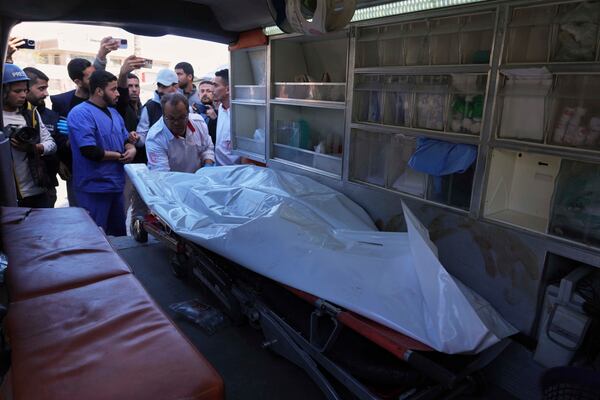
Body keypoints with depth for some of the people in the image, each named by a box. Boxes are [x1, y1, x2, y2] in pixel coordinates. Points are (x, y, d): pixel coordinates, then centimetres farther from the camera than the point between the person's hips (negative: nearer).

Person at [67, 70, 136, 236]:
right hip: (95, 187, -8)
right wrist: (119, 156, -10)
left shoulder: (113, 112, 13)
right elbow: (90, 151, -24)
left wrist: (131, 149, -6)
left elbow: (126, 139, 19)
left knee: (119, 232, 19)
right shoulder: (81, 113, -14)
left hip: (116, 184, 8)